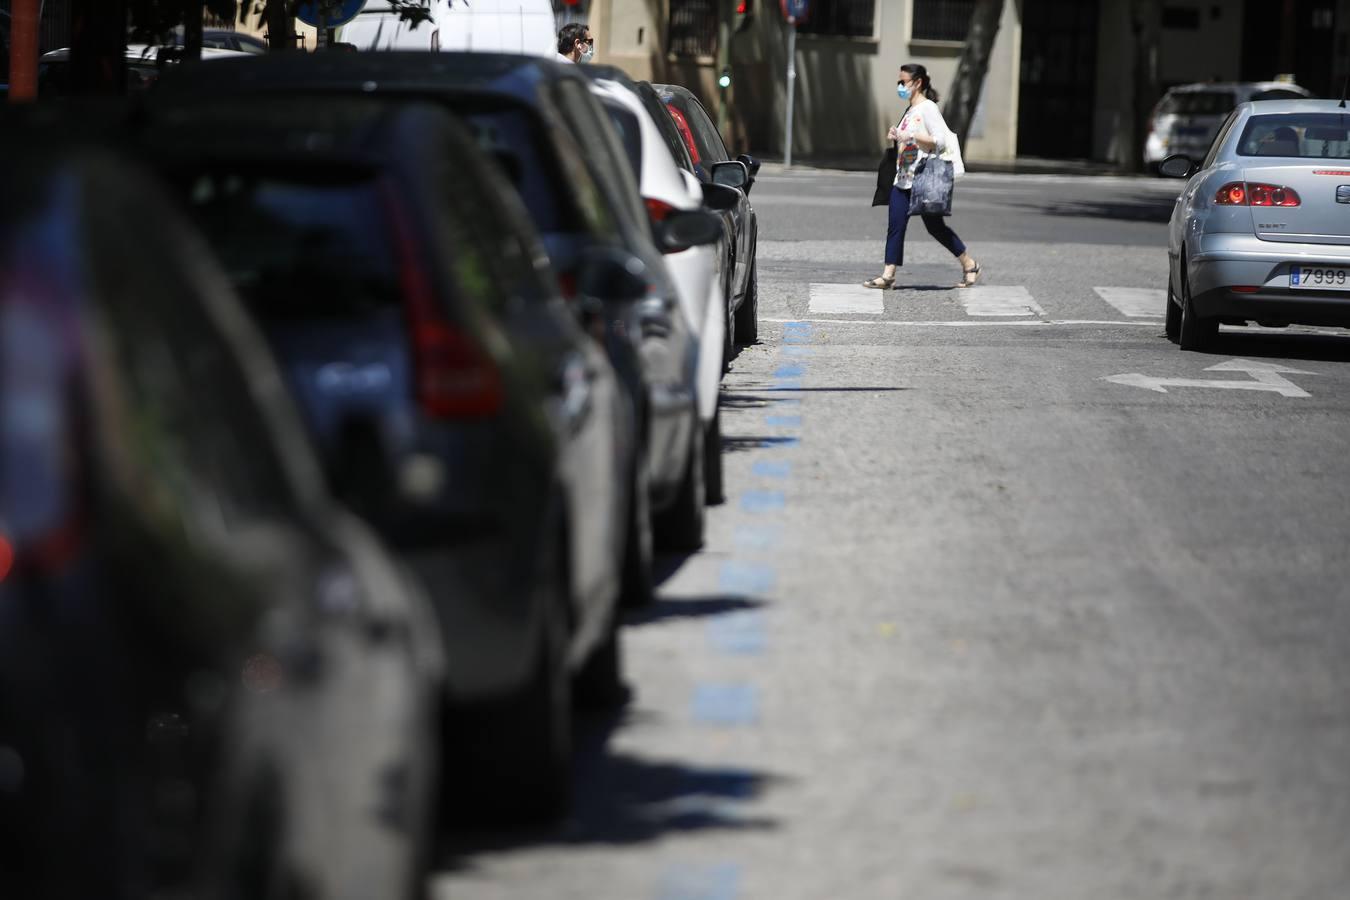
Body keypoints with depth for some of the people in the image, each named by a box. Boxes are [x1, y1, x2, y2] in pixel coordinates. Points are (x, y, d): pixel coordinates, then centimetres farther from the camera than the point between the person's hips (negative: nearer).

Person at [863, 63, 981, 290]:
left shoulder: (928, 108, -11)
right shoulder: (909, 110, 15)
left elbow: (940, 141, -19)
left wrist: (911, 136, -24)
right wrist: (896, 136, 8)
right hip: (903, 178, 8)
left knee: (935, 226, 1)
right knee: (895, 226, -1)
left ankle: (969, 265, 16)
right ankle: (888, 275, -3)